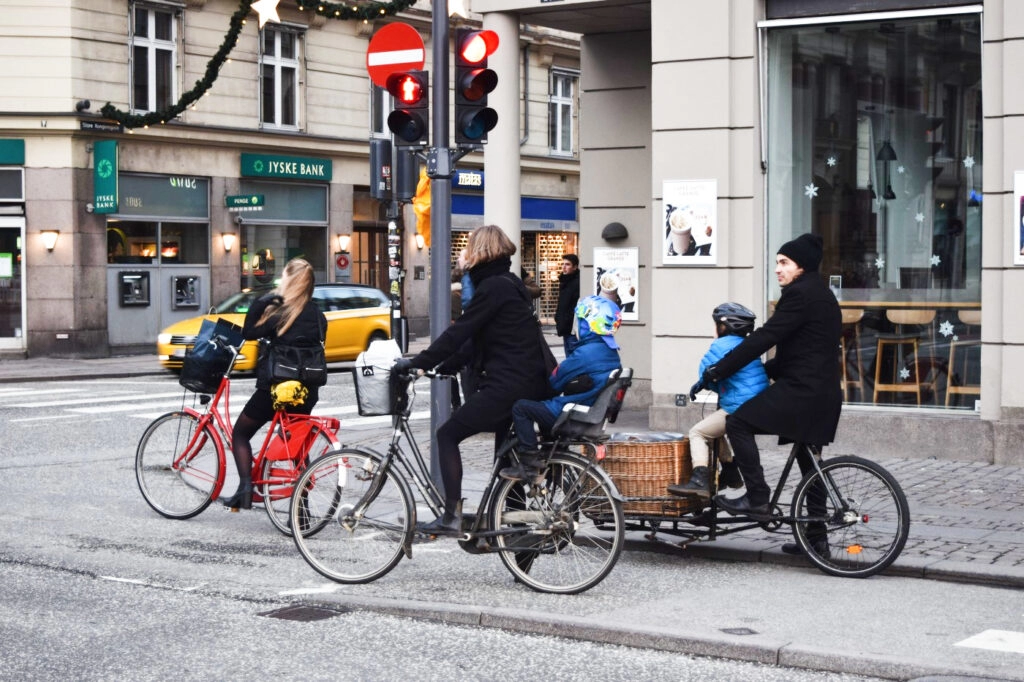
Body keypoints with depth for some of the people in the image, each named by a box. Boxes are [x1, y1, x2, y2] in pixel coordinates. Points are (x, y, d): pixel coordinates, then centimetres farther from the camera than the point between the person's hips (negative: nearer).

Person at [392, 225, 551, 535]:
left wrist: (416, 362, -9)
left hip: (508, 385, -10)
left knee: (447, 435, -3)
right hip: (529, 385, 10)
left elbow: (458, 333, -15)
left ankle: (452, 516, -5)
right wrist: (442, 367, 19)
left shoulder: (493, 287, -12)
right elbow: (473, 341, 22)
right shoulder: (509, 283, 19)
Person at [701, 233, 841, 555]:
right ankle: (816, 537, 19)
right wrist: (764, 371, 17)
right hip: (822, 394, 11)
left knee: (739, 422, -10)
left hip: (802, 391, -10)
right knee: (808, 461, 15)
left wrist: (718, 370, -13)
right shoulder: (820, 294, 19)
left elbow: (764, 338, -17)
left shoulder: (801, 295, -12)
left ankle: (757, 498, -13)